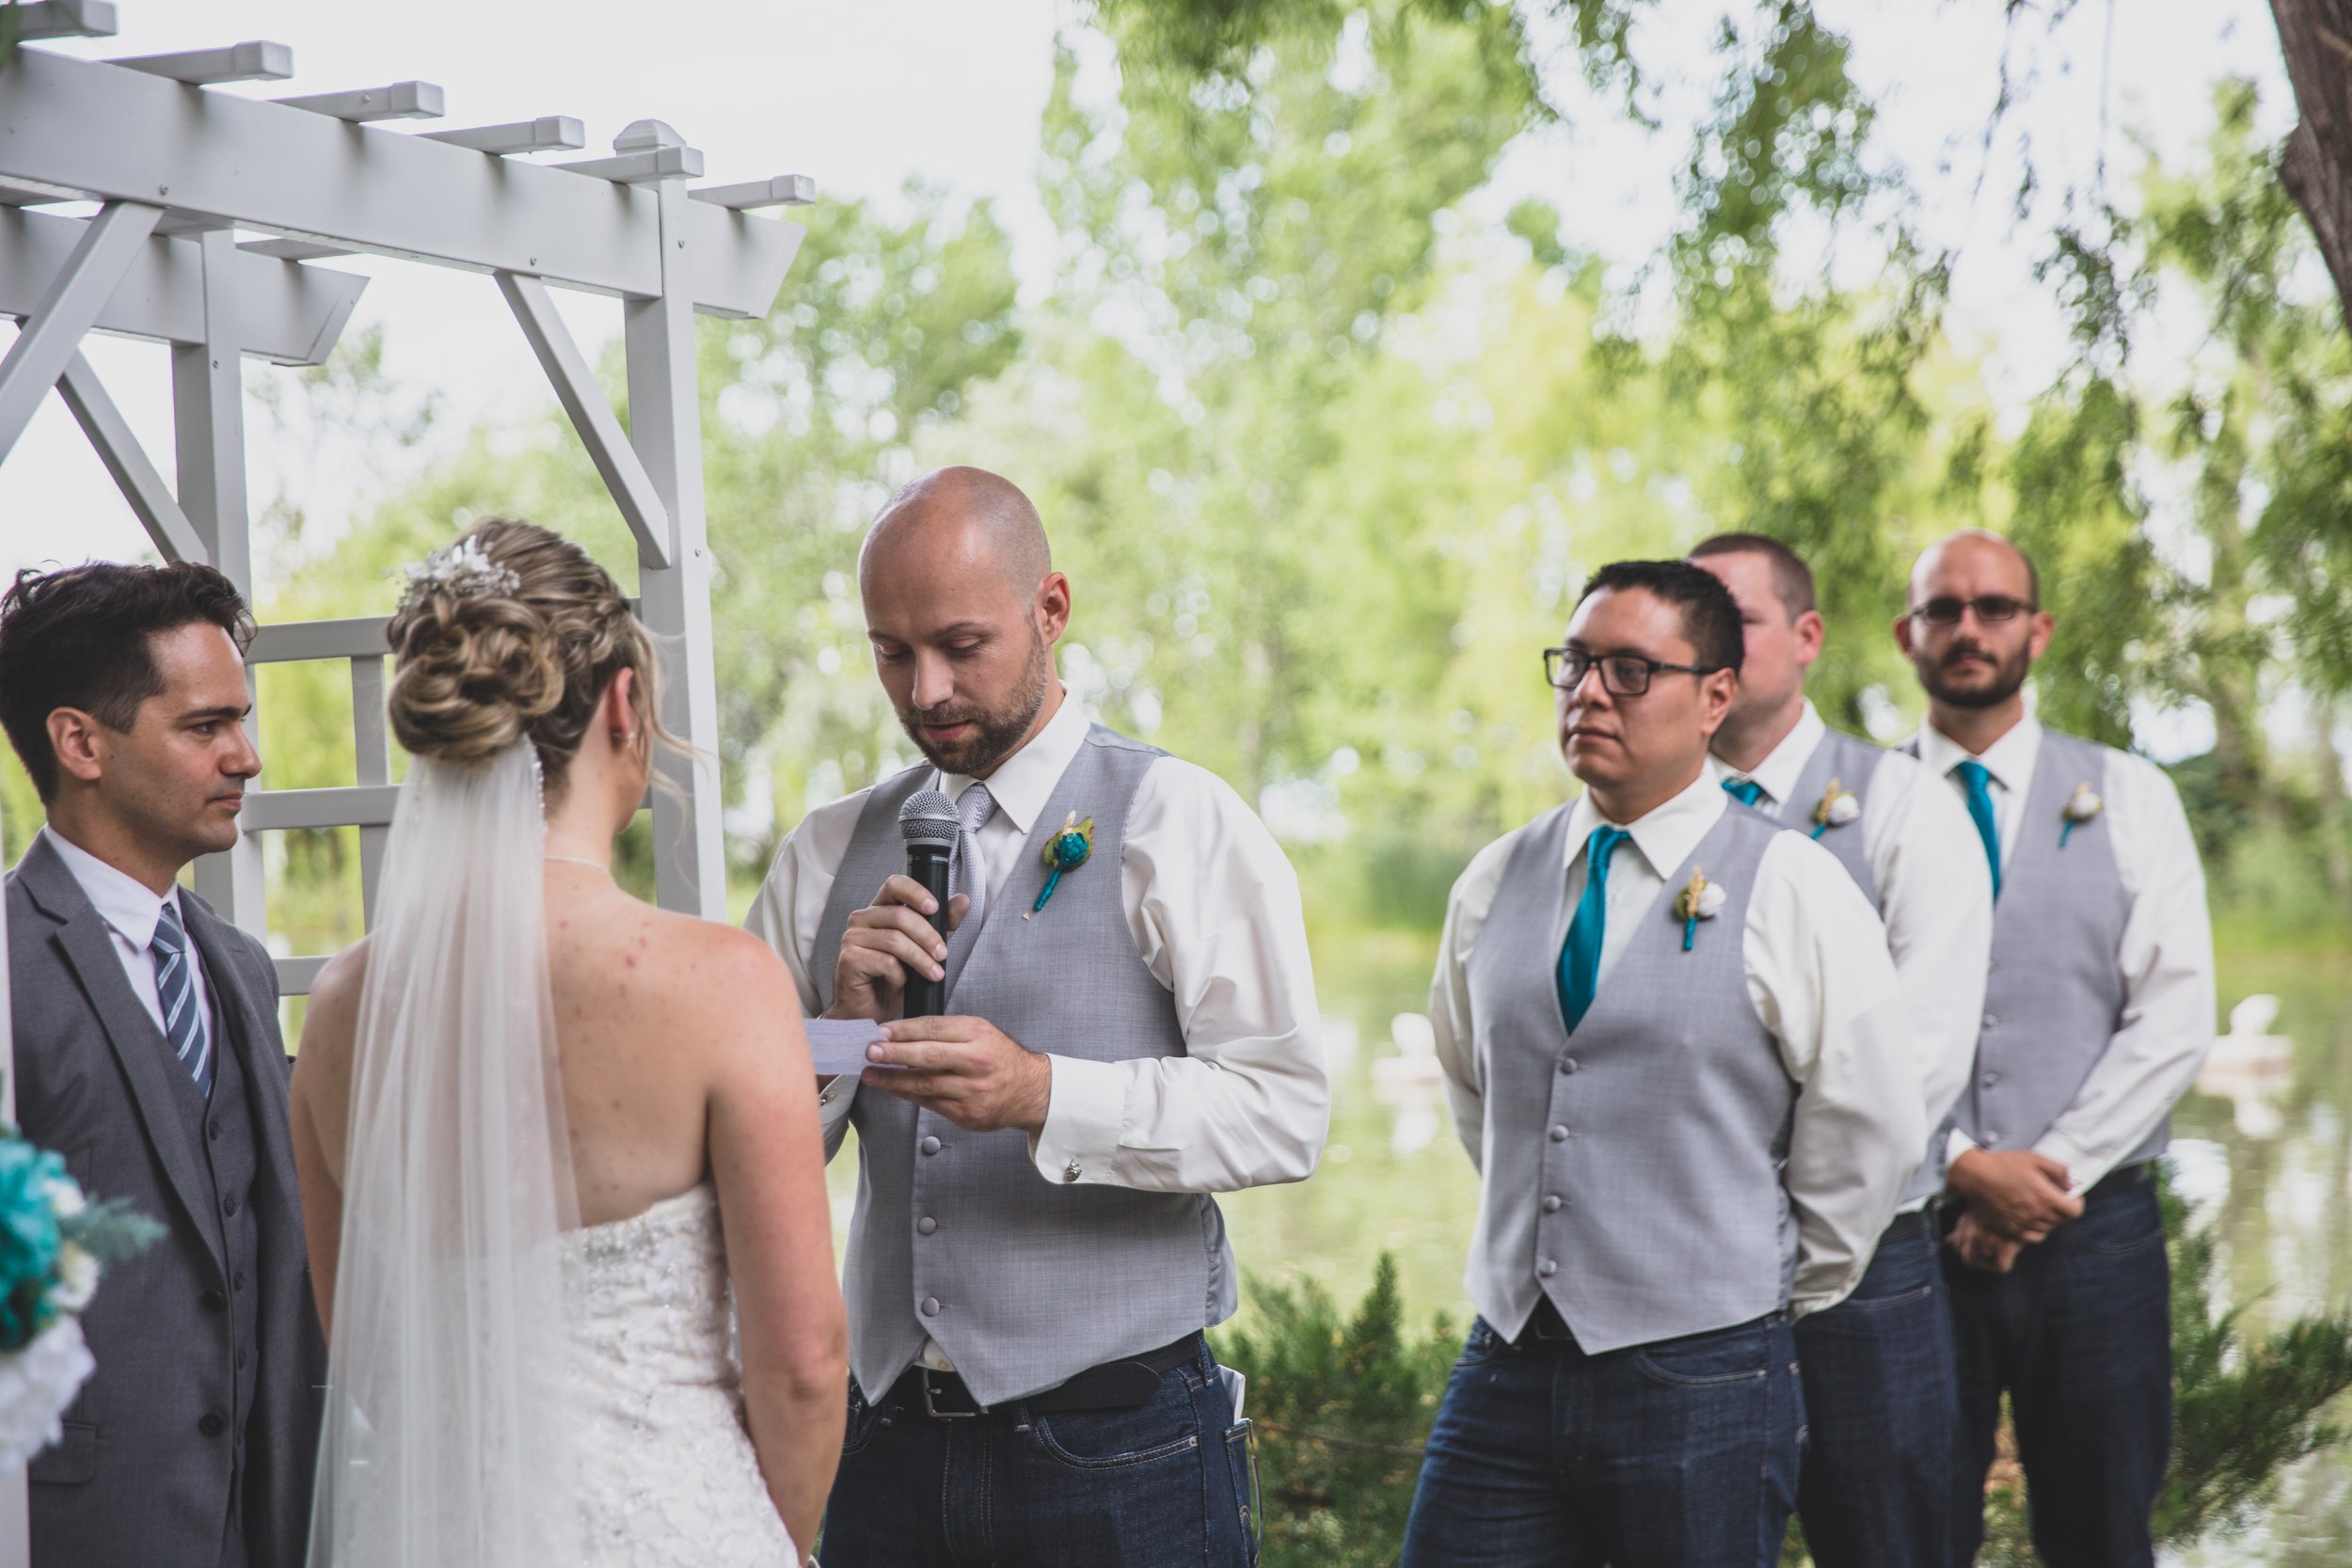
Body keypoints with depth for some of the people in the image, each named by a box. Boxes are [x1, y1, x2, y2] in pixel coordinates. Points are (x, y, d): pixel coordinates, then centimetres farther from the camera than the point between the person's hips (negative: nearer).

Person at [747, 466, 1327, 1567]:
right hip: (889, 1439, 4)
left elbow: (1286, 1112, -12)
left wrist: (1043, 1094, -24)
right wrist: (841, 1027, -11)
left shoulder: (1179, 825, -2)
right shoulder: (827, 856, 10)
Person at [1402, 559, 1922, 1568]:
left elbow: (1869, 1139, -1)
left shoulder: (1794, 893, -5)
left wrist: (1778, 1295, 7)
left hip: (1698, 1377, -4)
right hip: (1507, 1367, 4)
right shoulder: (1496, 883, 8)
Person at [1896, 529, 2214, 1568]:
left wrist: (2051, 1170, -10)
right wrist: (1961, 1167, -13)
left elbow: (2175, 1019, -1)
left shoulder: (2129, 799, 8)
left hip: (2093, 1229, 1)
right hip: (1912, 1232, -1)